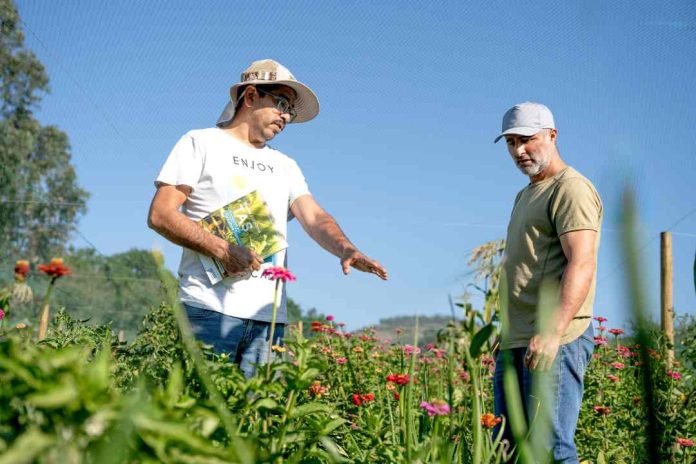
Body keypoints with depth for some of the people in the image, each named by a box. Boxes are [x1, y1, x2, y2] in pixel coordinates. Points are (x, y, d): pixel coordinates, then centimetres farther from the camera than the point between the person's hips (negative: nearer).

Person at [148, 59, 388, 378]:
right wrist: (221, 250, -14)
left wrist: (346, 250, -14)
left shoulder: (285, 166, 23)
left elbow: (314, 218, 8)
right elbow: (160, 215, -1)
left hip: (269, 316, 5)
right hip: (209, 308, -4)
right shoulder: (201, 143, 9)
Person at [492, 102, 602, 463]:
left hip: (554, 342, -10)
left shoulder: (571, 189, -7)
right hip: (514, 343, 10)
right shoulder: (525, 195, 24)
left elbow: (581, 266, -19)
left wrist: (552, 331, -29)